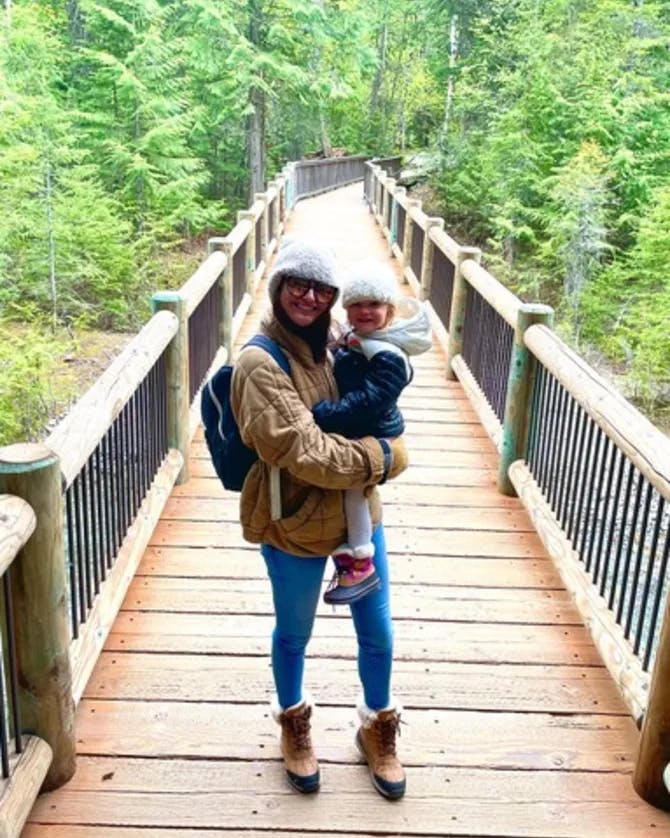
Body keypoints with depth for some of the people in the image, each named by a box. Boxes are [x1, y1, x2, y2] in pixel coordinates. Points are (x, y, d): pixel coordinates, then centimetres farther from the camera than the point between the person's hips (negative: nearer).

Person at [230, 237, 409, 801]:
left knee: (378, 633, 17)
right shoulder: (260, 363, -21)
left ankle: (378, 727, 43)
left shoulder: (329, 345, 0)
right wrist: (384, 458, -17)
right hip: (296, 524, -5)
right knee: (294, 633, 19)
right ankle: (293, 723, 47)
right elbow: (305, 452, -27)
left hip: (358, 513, 6)